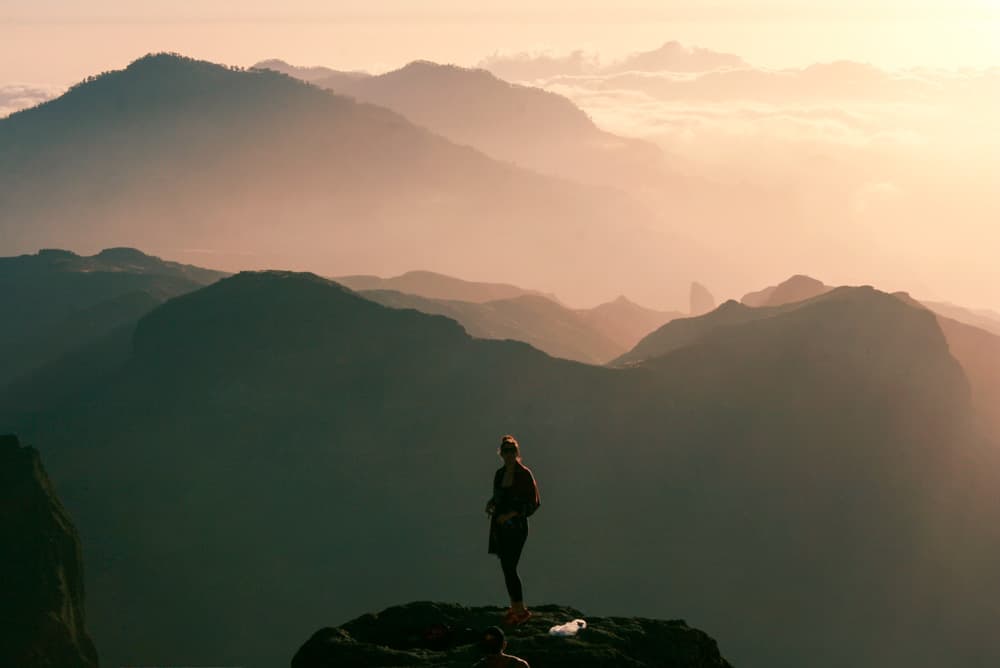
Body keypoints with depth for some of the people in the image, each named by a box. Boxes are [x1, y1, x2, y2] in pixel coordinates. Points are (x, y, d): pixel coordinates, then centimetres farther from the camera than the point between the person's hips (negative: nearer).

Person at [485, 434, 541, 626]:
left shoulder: (524, 474, -10)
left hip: (516, 526, -7)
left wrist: (511, 514, -18)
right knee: (506, 567, 9)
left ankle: (521, 610, -3)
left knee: (509, 568, -11)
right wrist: (490, 504, 2)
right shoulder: (499, 474, 10)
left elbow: (534, 502, -11)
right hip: (500, 526, 7)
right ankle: (514, 607, 19)